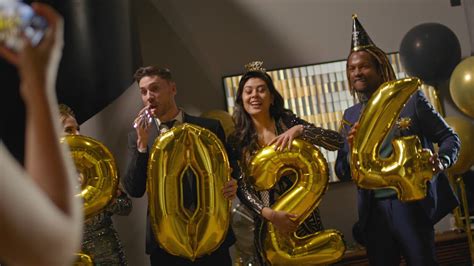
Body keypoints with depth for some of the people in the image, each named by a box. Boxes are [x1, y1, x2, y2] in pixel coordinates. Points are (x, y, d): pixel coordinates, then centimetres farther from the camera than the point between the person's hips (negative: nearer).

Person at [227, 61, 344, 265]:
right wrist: (267, 213, -20)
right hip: (268, 224, 0)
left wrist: (300, 129, -20)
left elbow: (337, 142, -7)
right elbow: (241, 186, -6)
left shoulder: (288, 122, -1)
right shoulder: (237, 139, 0)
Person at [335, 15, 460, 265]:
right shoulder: (350, 116, 11)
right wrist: (351, 151, -10)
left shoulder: (410, 99, 2)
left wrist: (441, 160, -19)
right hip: (374, 210, 3)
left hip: (412, 202, -3)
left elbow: (448, 137, 3)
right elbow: (341, 172, 11)